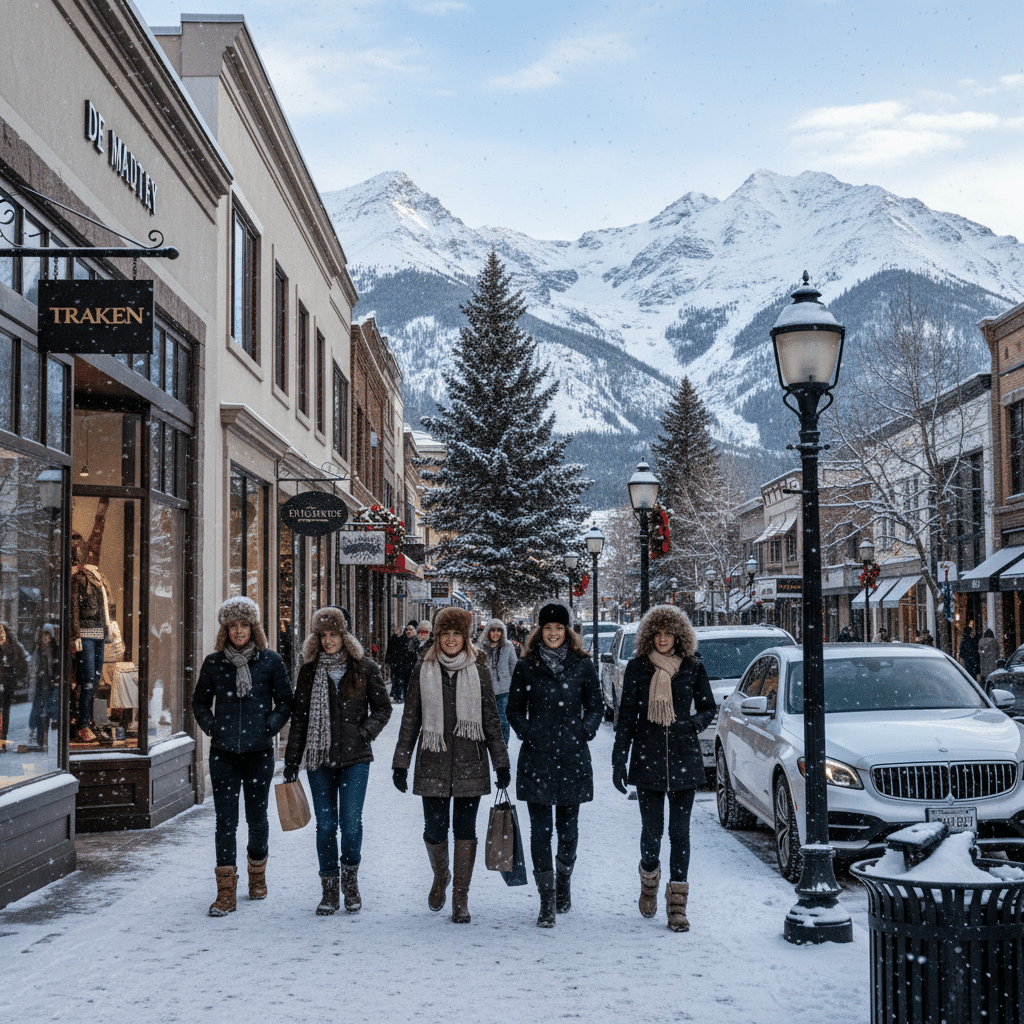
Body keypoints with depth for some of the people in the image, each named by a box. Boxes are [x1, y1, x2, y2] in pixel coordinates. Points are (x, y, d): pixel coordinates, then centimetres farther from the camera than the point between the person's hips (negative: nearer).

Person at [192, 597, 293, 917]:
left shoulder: (270, 661, 1)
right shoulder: (214, 663, 5)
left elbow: (286, 701, 7)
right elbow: (200, 702, 15)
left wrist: (270, 726, -5)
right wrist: (211, 727, 1)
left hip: (259, 751, 0)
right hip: (223, 752, 1)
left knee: (257, 816, 9)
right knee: (225, 819, -3)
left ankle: (257, 873, 33)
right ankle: (225, 893, -1)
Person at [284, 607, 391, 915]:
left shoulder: (365, 668, 3)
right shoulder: (309, 671, 8)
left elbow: (382, 707, 10)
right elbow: (299, 716, 10)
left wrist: (367, 730, -8)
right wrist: (292, 759, 7)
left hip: (354, 757, -2)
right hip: (318, 757, 2)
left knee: (351, 821, -7)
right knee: (325, 824, 3)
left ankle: (350, 878, 16)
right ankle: (329, 888, 15)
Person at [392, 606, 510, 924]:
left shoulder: (478, 672, 5)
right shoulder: (423, 671, 5)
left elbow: (492, 721, 8)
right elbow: (410, 719, 8)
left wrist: (501, 763, 4)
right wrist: (401, 762, 5)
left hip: (469, 764, 0)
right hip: (433, 763, 0)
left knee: (465, 828, 0)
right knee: (434, 829, 1)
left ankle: (461, 898, 9)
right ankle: (440, 876, 31)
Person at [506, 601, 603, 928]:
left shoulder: (582, 665, 4)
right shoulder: (526, 667, 4)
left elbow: (596, 707, 10)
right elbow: (514, 710, 9)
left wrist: (584, 732, -4)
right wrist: (528, 734, -5)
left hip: (572, 757, 0)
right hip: (536, 758, 0)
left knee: (568, 827, 8)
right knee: (540, 829, -3)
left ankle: (563, 882, 31)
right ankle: (547, 900, 0)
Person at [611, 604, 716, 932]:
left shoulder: (693, 668, 4)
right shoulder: (637, 668, 3)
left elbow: (708, 708, 13)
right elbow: (626, 717, 5)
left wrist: (692, 724, -9)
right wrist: (619, 760, 0)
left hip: (684, 760, 0)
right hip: (647, 758, 0)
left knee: (679, 831, -1)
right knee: (652, 829, 0)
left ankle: (677, 904, 5)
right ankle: (649, 880, 30)